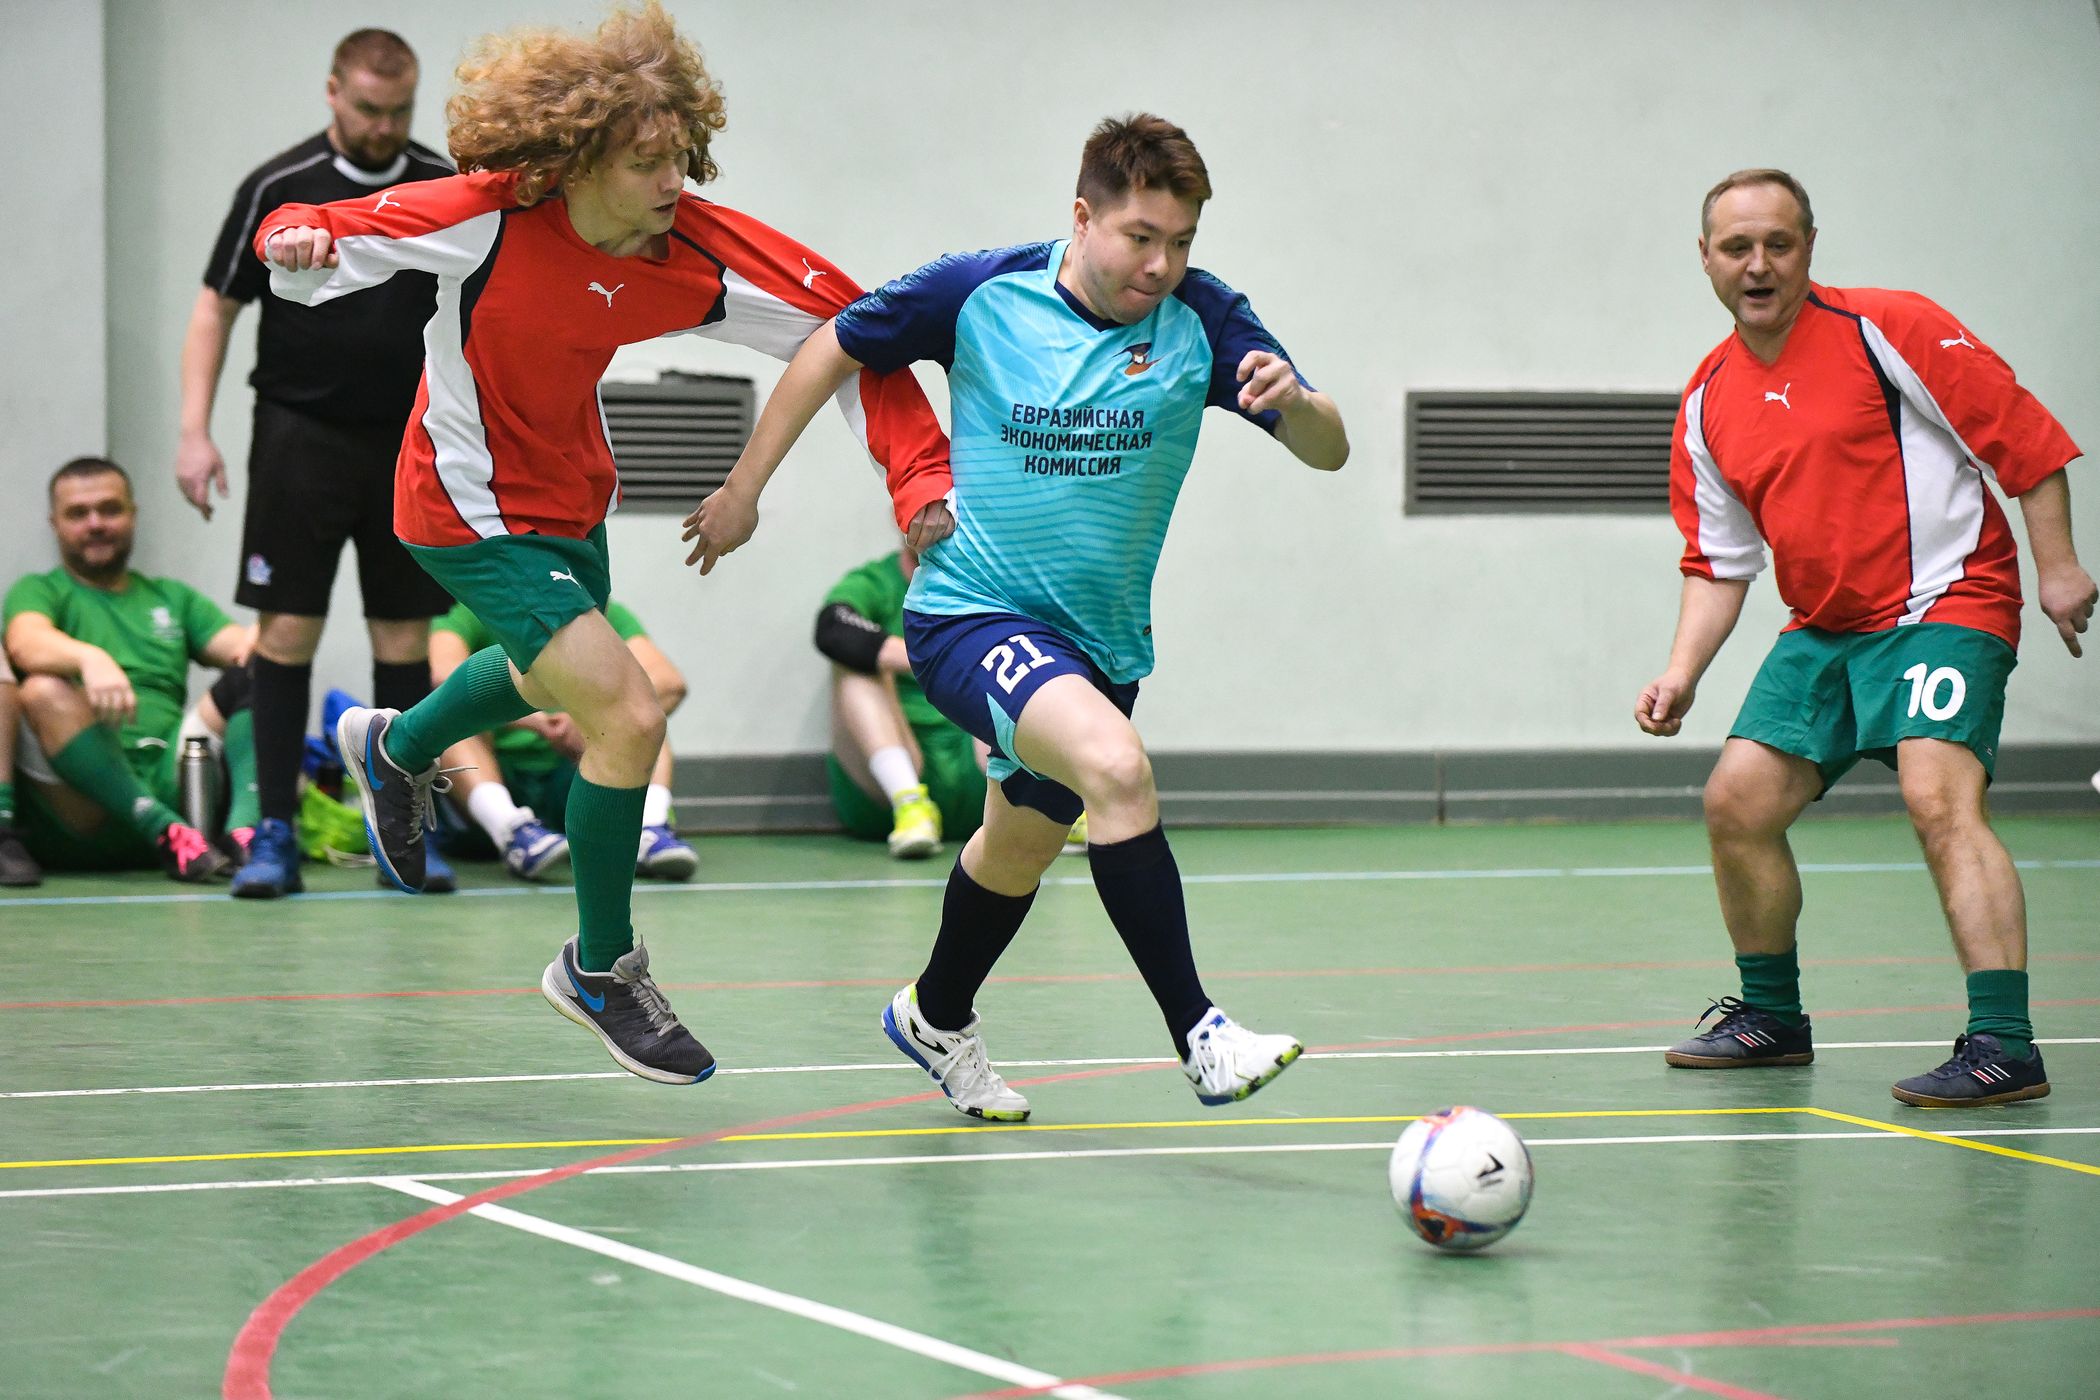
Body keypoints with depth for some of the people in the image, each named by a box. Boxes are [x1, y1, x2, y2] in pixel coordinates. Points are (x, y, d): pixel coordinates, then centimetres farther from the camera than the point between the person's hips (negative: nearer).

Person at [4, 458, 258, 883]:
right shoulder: (39, 592, 14)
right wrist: (90, 657, -33)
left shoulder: (172, 597, 28)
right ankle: (165, 832, -41)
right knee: (45, 691, -31)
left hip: (169, 781, 4)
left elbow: (238, 646, 11)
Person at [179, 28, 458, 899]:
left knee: (405, 638, 5)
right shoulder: (279, 189, -1)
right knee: (287, 631, -4)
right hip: (301, 437, -2)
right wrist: (194, 432, -5)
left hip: (412, 446, 2)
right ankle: (275, 835, 1)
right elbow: (215, 310, 3)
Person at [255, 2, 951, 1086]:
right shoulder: (489, 217, -29)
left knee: (550, 676, 35)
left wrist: (919, 471, -25)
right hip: (475, 513, -7)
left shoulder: (696, 252, -20)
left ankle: (394, 749, 69)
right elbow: (316, 246, -18)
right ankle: (601, 968, 6)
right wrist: (297, 246, -42)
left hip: (570, 496, 7)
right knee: (627, 718, -17)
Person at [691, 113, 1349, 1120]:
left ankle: (936, 1019, 51)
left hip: (1101, 639, 5)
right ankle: (1197, 1036, -29)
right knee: (1116, 768, -31)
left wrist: (1296, 403, -37)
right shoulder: (980, 293, -13)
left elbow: (1329, 451, -14)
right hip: (970, 613, -5)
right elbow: (835, 348, 1)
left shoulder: (1200, 318, -10)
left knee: (1022, 842, 23)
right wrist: (743, 489, 3)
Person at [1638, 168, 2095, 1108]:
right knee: (1737, 801, 3)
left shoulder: (1888, 329, -10)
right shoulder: (1709, 403, 8)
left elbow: (2024, 435, -9)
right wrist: (1683, 673, 1)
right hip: (1824, 632, 7)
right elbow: (1720, 561, 14)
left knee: (1939, 797, -25)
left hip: (1947, 603, -7)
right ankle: (1771, 1017, 23)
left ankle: (2003, 1046, -28)